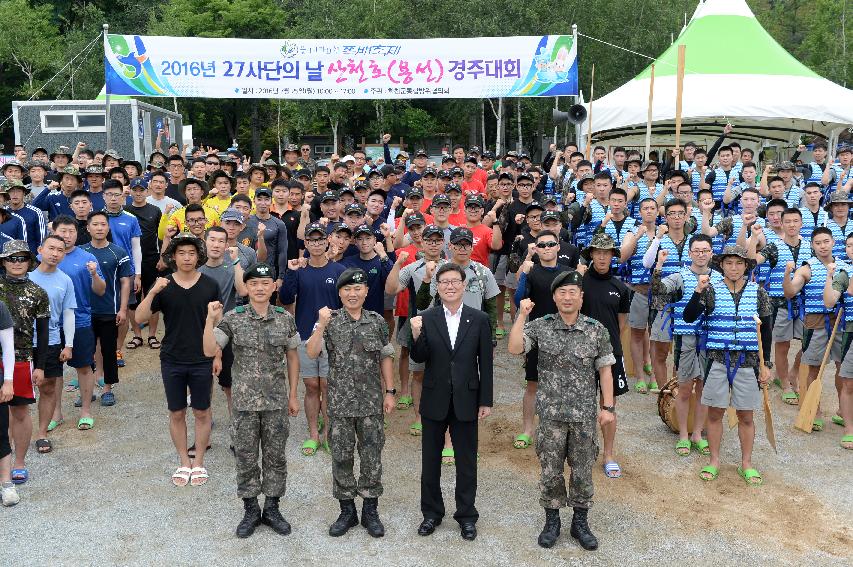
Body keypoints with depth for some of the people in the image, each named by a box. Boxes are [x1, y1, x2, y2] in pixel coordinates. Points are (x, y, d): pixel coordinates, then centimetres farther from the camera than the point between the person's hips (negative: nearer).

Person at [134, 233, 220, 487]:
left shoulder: (209, 285, -3)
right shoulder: (164, 286, -2)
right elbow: (140, 317, -8)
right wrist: (153, 292, -23)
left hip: (202, 360, -1)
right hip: (172, 360, 1)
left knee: (202, 412, 8)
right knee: (176, 413, 10)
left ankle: (199, 463, 23)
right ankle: (184, 463, 26)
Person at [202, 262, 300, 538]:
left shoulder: (285, 319, -1)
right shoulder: (232, 318, -5)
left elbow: (292, 357, 7)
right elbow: (209, 351, -12)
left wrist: (293, 395, 6)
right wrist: (210, 319, -24)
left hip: (277, 401, 1)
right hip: (245, 401, -1)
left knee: (275, 456, 10)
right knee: (246, 457, 9)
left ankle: (272, 508, 26)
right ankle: (251, 510, 26)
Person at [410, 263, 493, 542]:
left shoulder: (479, 319, -3)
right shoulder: (426, 319, -3)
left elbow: (486, 362, -1)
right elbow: (419, 359, -6)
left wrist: (486, 401, -2)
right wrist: (416, 336, -25)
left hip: (466, 401, -1)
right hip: (434, 401, 1)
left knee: (466, 461, 10)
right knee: (430, 460, 14)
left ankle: (466, 515, 26)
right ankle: (431, 513, 30)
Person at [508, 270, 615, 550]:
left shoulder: (597, 330, -2)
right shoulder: (540, 326, -3)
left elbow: (605, 370, 2)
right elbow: (514, 348, -16)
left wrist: (607, 407, 0)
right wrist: (522, 314, -19)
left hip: (585, 414, 1)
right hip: (551, 413, 0)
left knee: (583, 471, 11)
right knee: (550, 470, 9)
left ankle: (580, 522, 28)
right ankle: (552, 521, 27)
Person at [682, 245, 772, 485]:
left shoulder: (758, 293, 2)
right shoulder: (711, 291, -2)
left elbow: (766, 330, 8)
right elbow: (688, 317, -11)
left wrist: (767, 363, 6)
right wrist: (698, 291, -23)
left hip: (748, 361, 1)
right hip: (718, 360, -1)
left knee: (746, 416, 10)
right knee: (715, 413, 8)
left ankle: (746, 463, 24)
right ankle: (714, 461, 22)